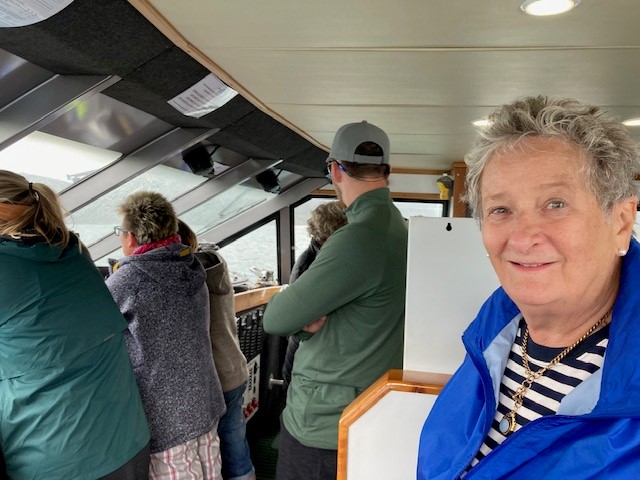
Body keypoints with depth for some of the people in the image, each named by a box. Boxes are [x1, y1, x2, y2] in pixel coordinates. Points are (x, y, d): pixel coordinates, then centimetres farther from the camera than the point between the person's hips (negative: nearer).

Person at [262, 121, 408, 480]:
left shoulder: (359, 238, -27)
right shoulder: (399, 225, 4)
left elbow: (276, 319, -21)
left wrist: (303, 315, -2)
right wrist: (310, 315, -11)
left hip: (322, 425, -8)